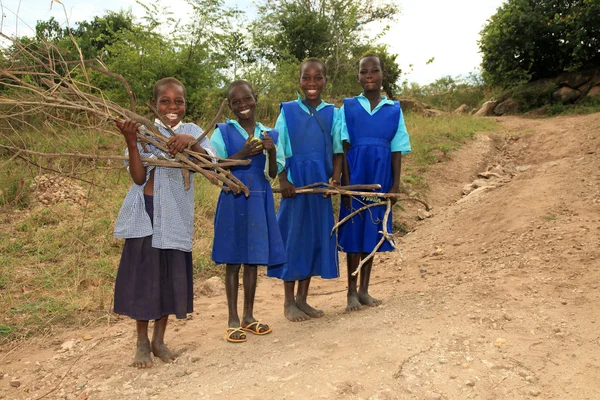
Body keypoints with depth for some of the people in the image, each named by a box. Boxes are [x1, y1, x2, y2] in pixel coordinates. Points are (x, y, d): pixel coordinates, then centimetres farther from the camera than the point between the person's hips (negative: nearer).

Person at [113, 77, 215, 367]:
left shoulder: (192, 131, 4)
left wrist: (190, 142, -32)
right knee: (143, 272, 3)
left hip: (176, 215, 1)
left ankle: (159, 340, 24)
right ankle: (142, 343, 19)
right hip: (145, 212, -1)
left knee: (172, 275, 7)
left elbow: (210, 161, -14)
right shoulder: (143, 132, 0)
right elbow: (139, 177, -8)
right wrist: (130, 142, -19)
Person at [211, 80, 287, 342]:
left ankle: (248, 316, 23)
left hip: (260, 202, 3)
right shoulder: (223, 132, -2)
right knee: (233, 261, 4)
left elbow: (272, 174, 6)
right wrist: (242, 154, -17)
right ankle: (233, 320, 15)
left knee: (253, 260, 10)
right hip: (233, 202, -3)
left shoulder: (268, 134, 7)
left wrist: (271, 152, -13)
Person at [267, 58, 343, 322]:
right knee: (293, 236, 1)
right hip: (295, 182, -3)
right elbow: (278, 150, -1)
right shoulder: (288, 111, 2)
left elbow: (337, 150, 6)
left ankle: (302, 298, 22)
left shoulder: (332, 113, 7)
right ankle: (289, 302, 14)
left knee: (316, 236, 7)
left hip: (321, 183, 3)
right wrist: (283, 181, -13)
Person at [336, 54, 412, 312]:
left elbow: (397, 150, 5)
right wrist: (346, 183, -10)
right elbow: (343, 148, -2)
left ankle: (364, 290, 19)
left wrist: (396, 185, -1)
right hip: (356, 175, -2)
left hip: (381, 178, 2)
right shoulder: (348, 106, 2)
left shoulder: (394, 109, 7)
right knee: (353, 231, 1)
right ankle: (352, 291, 11)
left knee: (372, 232, 8)